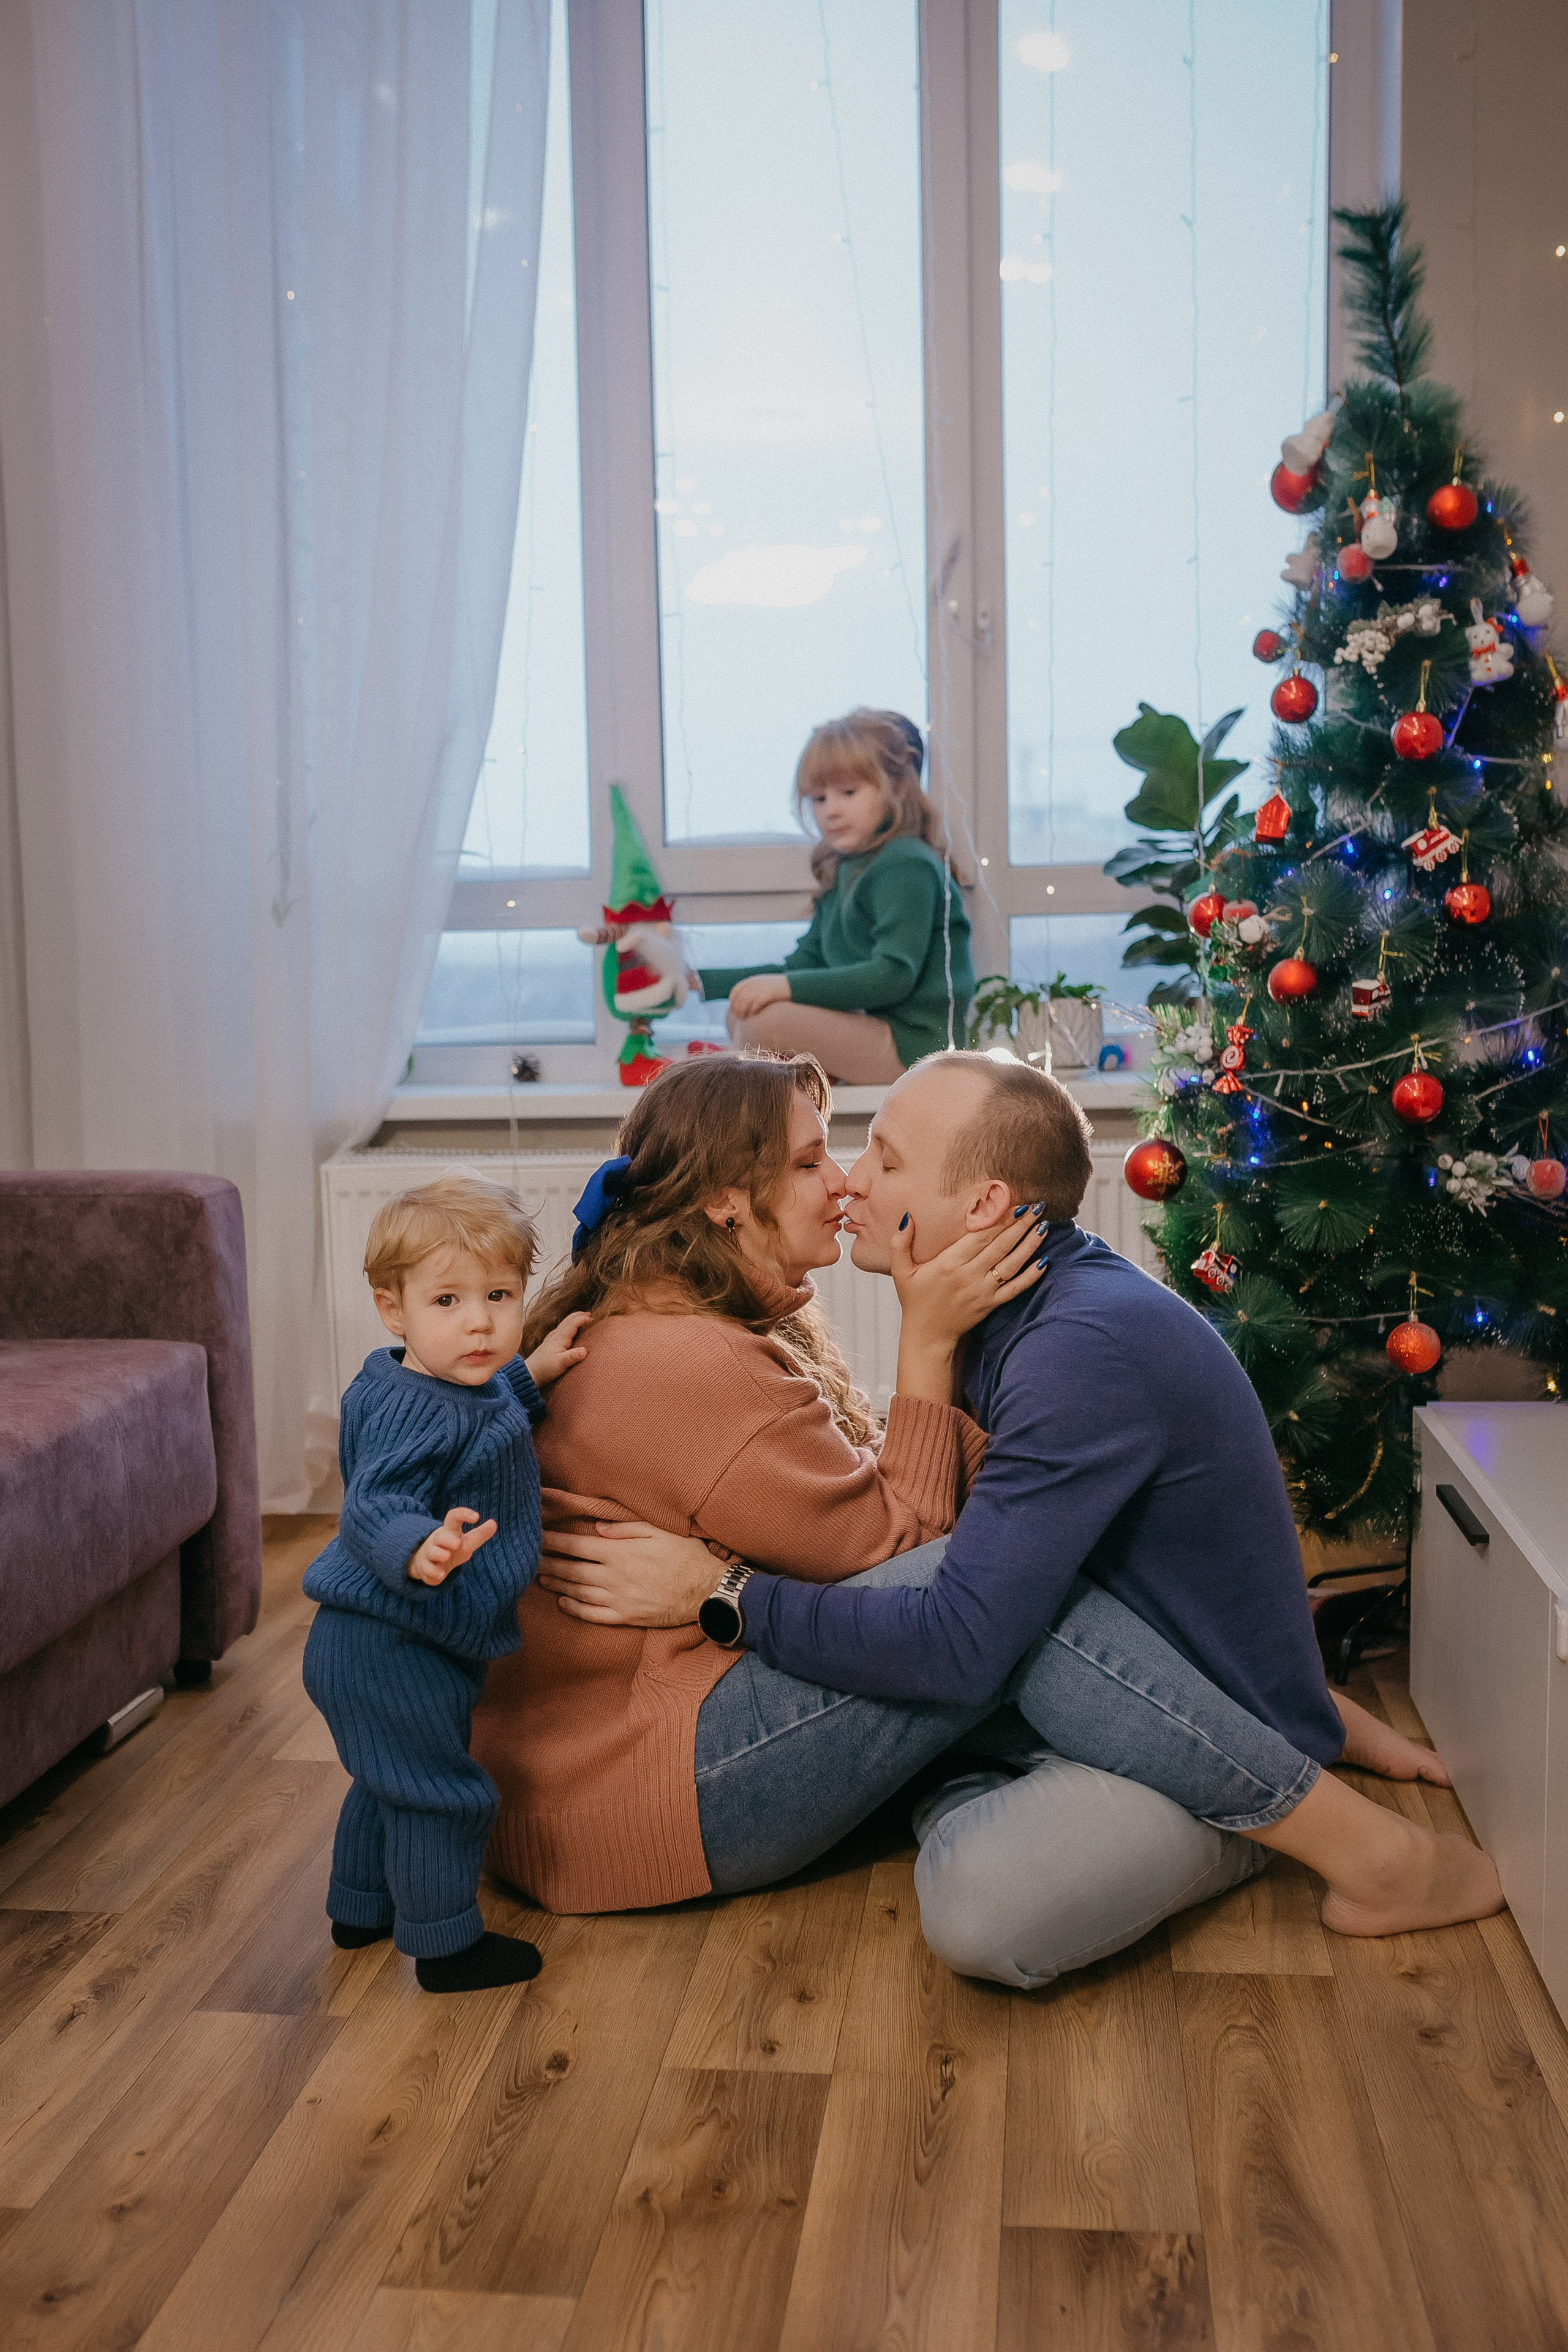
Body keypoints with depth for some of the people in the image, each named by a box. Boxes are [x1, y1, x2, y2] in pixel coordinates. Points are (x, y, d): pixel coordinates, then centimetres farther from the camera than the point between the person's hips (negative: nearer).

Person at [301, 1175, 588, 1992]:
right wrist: (418, 1548, -56)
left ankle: (360, 1909, 45)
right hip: (393, 1652, -11)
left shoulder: (467, 1389, 4)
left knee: (389, 1783, 27)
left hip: (368, 1642, 11)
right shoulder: (412, 1410, -28)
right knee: (439, 1793, 1)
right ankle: (446, 1946, 17)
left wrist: (530, 1376, 16)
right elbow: (373, 1507, -37)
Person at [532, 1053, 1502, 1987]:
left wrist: (723, 1594, -21)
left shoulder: (1086, 1345, -26)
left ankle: (1358, 1842, -10)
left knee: (983, 1897, -32)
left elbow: (965, 1643, -29)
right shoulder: (1031, 1314, 7)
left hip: (1233, 1717, -11)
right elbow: (917, 1533, 7)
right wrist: (930, 1332, -2)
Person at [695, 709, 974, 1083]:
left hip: (914, 1043, -10)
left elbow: (894, 975, -23)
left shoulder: (907, 866, -13)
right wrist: (701, 982, 11)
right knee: (741, 1012, 11)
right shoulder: (841, 871, 16)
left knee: (768, 1019, -22)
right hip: (870, 1029, 10)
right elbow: (804, 964, 17)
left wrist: (788, 986, -27)